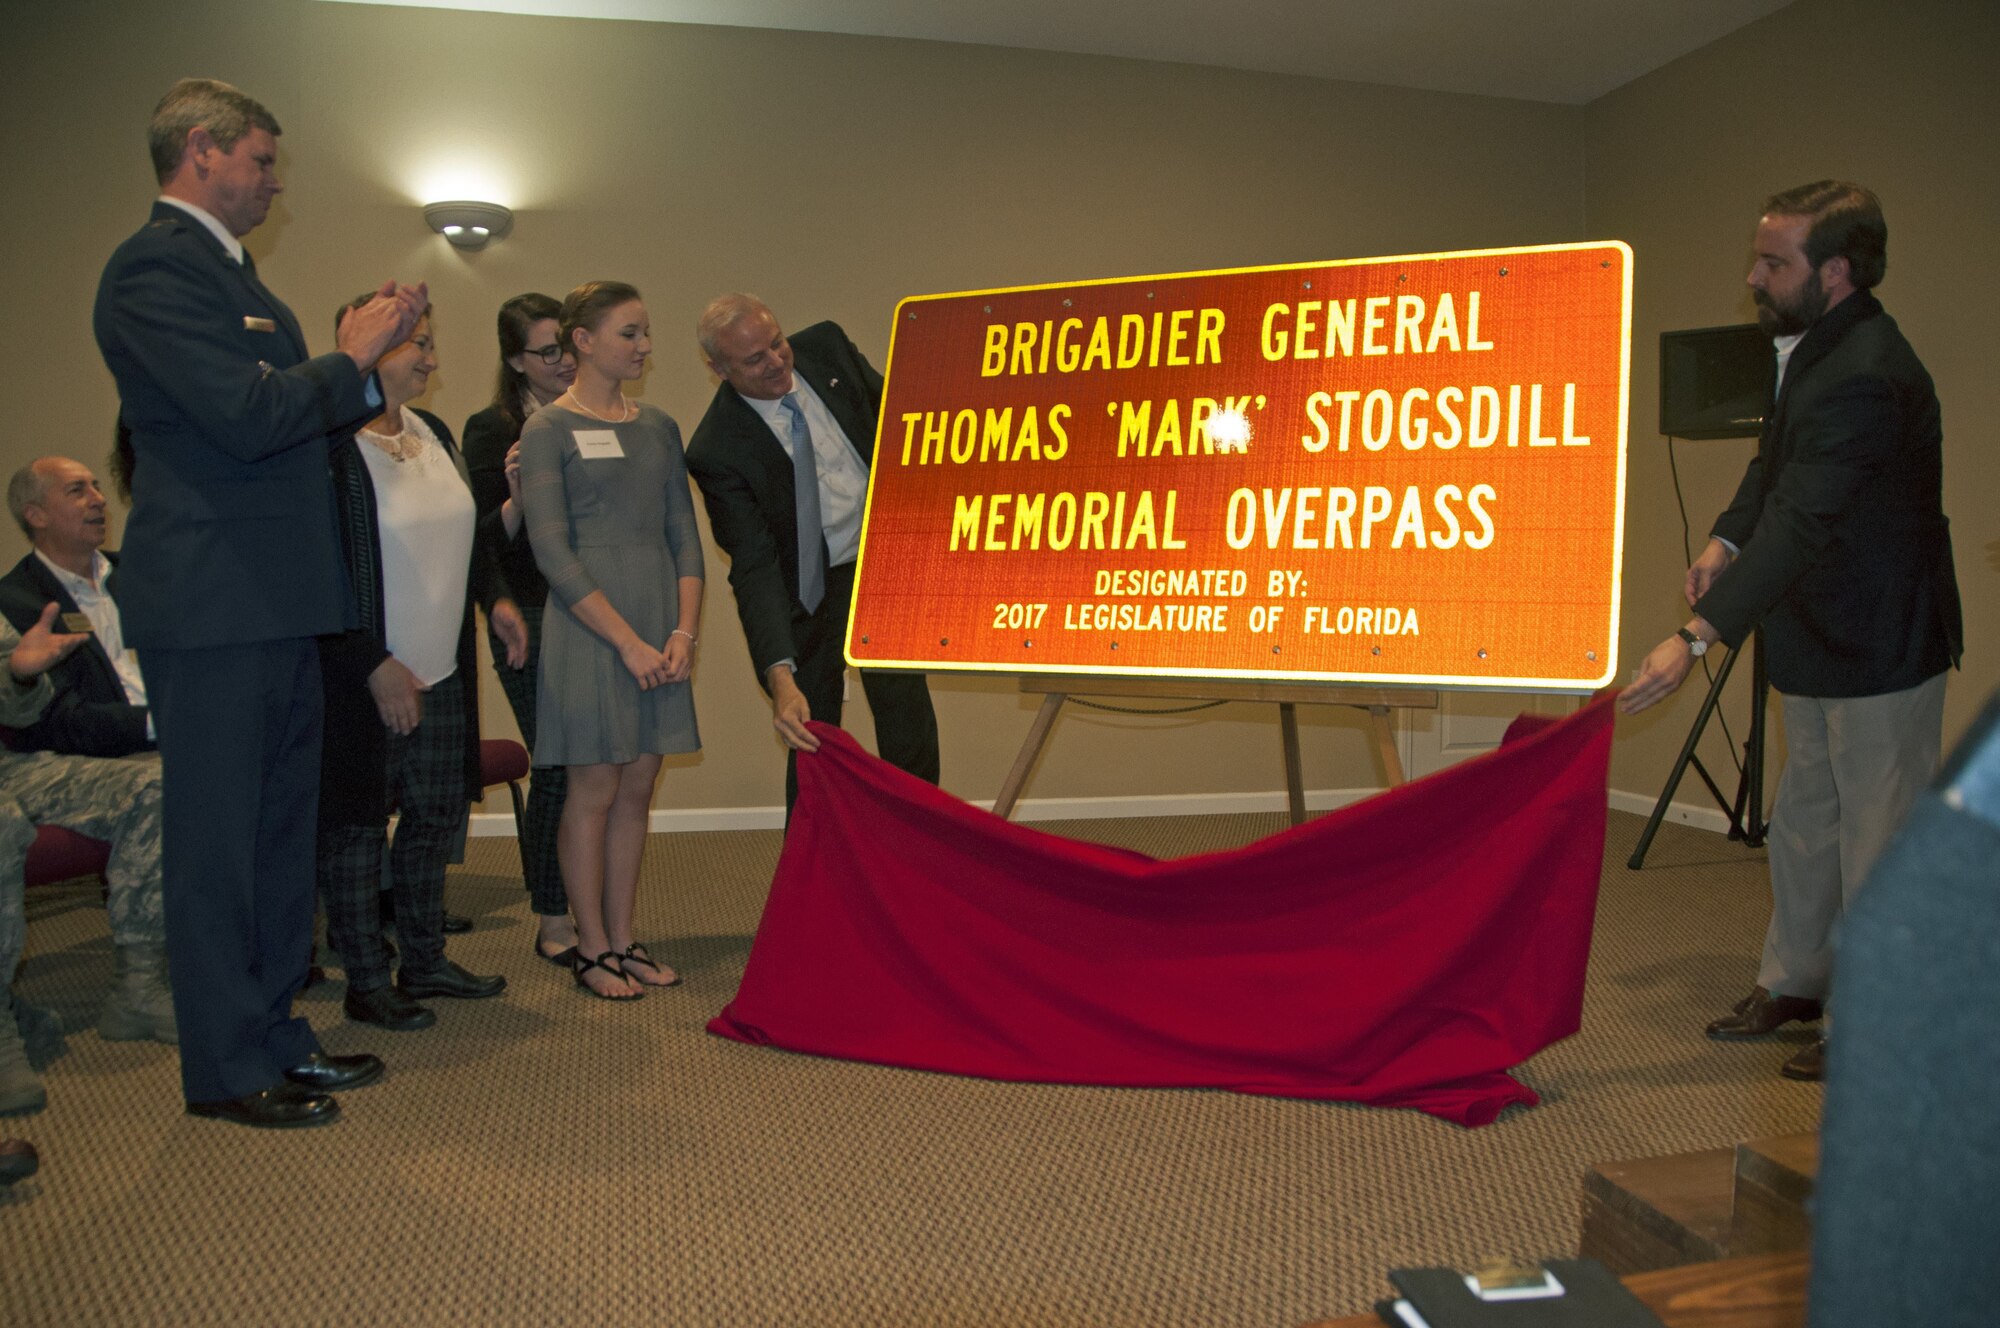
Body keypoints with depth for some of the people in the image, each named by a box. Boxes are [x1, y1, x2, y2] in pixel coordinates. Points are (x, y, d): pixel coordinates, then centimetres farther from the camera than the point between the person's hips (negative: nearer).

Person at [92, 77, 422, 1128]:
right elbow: (246, 413, -22)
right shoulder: (155, 265, -12)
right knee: (217, 840, 0)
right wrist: (351, 359, -9)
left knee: (280, 831, 15)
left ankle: (273, 1033, 28)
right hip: (212, 605, -10)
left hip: (273, 605, 10)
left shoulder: (224, 265, 20)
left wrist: (362, 355, 10)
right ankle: (226, 1070, 12)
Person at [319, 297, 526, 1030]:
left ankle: (424, 960, 29)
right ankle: (365, 981, 17)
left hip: (440, 670, 8)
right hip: (366, 680, -8)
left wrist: (495, 596, 8)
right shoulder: (330, 444, -15)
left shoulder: (432, 431, 11)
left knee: (438, 812, 14)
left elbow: (464, 531, 23)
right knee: (357, 823, 5)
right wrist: (375, 667, -19)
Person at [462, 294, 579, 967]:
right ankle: (552, 922, 11)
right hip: (531, 622, -4)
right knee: (558, 769, -3)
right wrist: (516, 498, -22)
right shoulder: (490, 430, -1)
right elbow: (486, 543, -4)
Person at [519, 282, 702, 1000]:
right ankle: (591, 947, 13)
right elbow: (552, 551, -11)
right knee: (594, 788, 1)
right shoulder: (548, 429, -4)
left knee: (638, 787, 8)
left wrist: (683, 631, -3)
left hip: (661, 625, 5)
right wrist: (627, 641, -15)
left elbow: (685, 535, 10)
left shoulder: (658, 426, 13)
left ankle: (622, 937, 19)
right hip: (588, 625, -5)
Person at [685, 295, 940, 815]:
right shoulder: (717, 450, -22)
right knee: (812, 744, 5)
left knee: (909, 723, 7)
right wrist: (780, 676, -34)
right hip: (808, 591, -3)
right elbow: (753, 567, -25)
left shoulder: (826, 345, -9)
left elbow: (891, 415, 9)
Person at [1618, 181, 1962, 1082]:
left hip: (1880, 645, -10)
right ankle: (1792, 980, 35)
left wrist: (1698, 637, -39)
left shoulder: (1864, 377, -27)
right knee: (1805, 821, 19)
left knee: (1877, 837, 2)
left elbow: (1802, 524, -34)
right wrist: (1727, 536, 2)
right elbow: (1777, 459, 19)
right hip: (1822, 644, 10)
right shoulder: (1812, 347, 5)